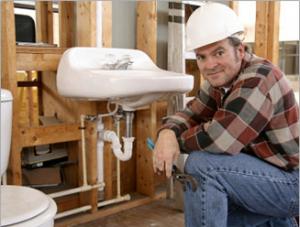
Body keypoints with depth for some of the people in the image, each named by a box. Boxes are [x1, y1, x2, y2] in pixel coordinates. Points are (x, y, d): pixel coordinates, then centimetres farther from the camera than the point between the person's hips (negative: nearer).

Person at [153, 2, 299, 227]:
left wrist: (176, 140, -15)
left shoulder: (258, 80, -26)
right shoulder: (221, 79, 1)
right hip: (269, 174, 9)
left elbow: (217, 139, -33)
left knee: (202, 165, -26)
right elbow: (192, 114, 3)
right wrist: (167, 133, -20)